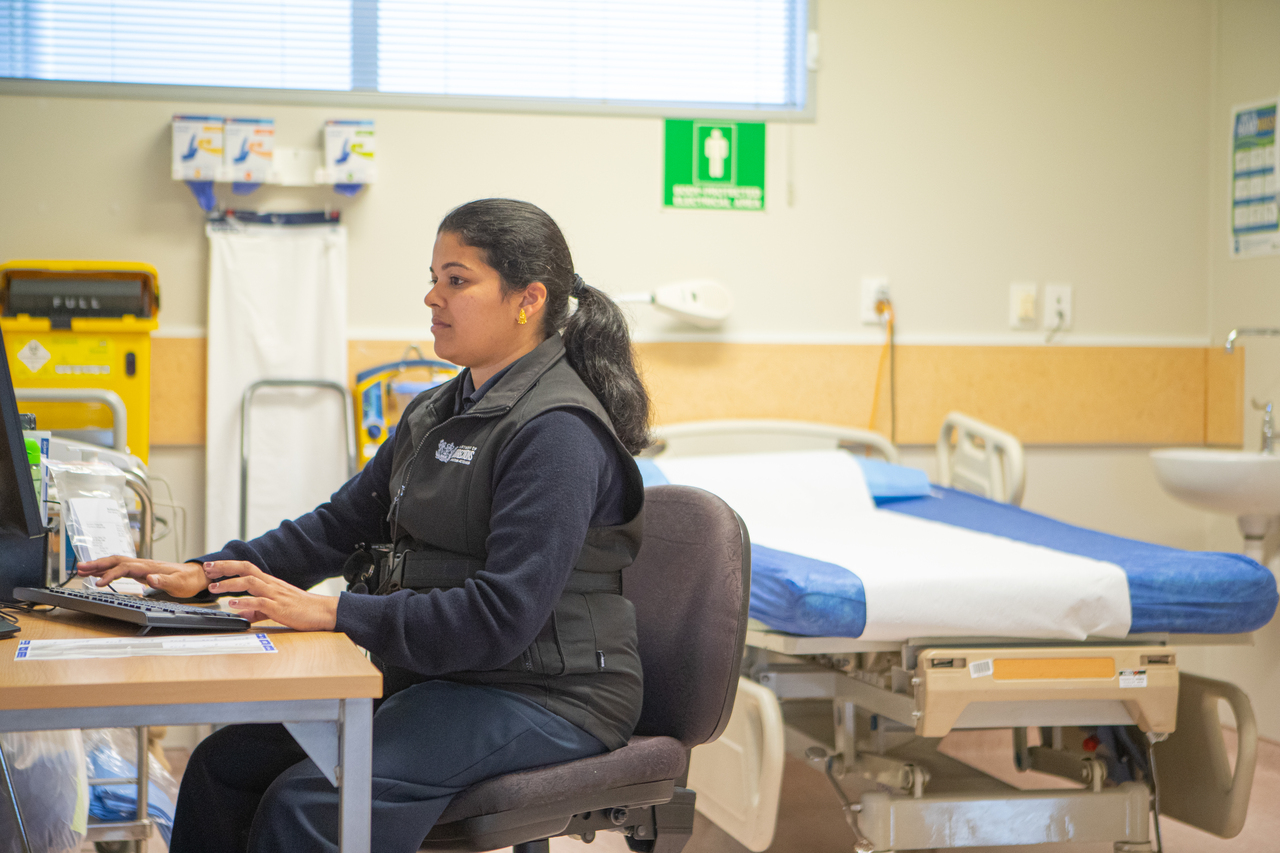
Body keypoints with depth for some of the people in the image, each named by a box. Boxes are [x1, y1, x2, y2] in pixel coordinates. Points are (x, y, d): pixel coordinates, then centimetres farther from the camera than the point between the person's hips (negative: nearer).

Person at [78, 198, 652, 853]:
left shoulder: (557, 431, -17)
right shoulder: (436, 415, 14)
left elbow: (502, 614, -24)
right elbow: (343, 523, 18)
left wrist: (332, 614, -26)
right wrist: (204, 573, 5)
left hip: (541, 696, -9)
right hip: (431, 675, 9)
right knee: (225, 762, -4)